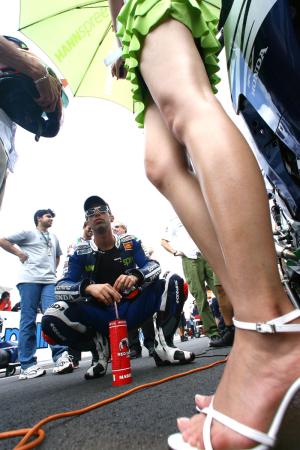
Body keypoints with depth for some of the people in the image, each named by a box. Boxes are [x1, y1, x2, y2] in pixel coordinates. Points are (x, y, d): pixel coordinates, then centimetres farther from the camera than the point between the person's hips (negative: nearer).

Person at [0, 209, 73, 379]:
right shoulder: (28, 233, 10)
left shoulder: (54, 237, 25)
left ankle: (61, 356, -13)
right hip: (30, 280, -4)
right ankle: (27, 364, 0)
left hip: (50, 281, 4)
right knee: (28, 320, -3)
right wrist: (20, 253, 2)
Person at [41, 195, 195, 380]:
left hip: (132, 311, 1)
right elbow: (61, 289, -14)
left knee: (174, 282, -16)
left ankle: (163, 345, -9)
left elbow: (154, 266, -11)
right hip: (100, 318, 0)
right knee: (52, 319, -26)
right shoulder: (81, 254, -2)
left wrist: (136, 276, -35)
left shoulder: (130, 243, 1)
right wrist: (88, 287, -37)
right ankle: (99, 348, -1)